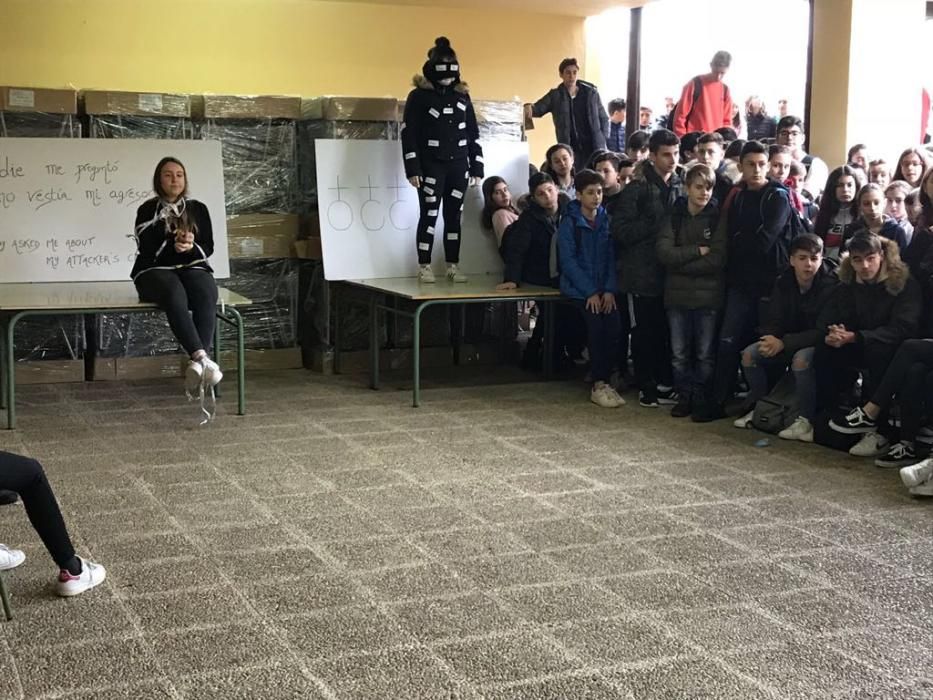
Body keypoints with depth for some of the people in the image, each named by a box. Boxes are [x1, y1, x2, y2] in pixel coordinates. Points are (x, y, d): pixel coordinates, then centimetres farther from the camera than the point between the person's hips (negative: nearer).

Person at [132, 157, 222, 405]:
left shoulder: (198, 209, 14)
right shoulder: (148, 210, 7)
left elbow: (208, 248, 7)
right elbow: (147, 250, -4)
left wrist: (191, 247, -13)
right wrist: (174, 245, -15)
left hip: (192, 268, 2)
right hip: (155, 271, -2)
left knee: (207, 295, -34)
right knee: (174, 294, -38)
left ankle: (197, 365, -44)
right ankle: (202, 358, -52)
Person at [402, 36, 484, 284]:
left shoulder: (462, 96, 10)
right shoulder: (419, 96, -4)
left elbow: (473, 134, 13)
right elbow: (409, 134, -7)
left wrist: (476, 168, 8)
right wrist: (412, 169, -13)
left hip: (458, 166, 4)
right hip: (431, 167, -4)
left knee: (454, 215, 6)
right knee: (429, 215, -2)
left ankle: (453, 266, 12)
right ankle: (424, 266, 4)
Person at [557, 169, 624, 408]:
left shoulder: (606, 220, 8)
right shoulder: (569, 222, -4)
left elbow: (611, 257, 6)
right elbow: (568, 261, -8)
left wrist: (609, 290, -7)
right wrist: (590, 292, -13)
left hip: (604, 289, 4)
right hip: (579, 288, -3)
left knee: (613, 328, -16)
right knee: (596, 327, -21)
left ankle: (604, 380, -2)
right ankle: (598, 386, -11)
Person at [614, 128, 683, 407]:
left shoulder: (680, 187, 10)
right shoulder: (637, 188, -6)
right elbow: (621, 230, -12)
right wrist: (656, 225, -16)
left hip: (671, 271, 4)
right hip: (643, 272, -4)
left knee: (668, 330, 8)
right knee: (644, 332, 4)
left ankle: (665, 384, 19)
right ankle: (646, 387, 14)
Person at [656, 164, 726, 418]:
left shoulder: (718, 217, -3)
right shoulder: (674, 215, 3)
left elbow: (717, 259, -12)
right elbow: (664, 252, -9)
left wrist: (681, 262, -10)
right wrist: (698, 250, -14)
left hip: (708, 295, -2)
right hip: (677, 294, 2)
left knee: (705, 353, 5)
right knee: (679, 353, 8)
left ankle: (701, 399, 16)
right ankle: (684, 396, 20)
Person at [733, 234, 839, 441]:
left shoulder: (830, 285, -20)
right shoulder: (783, 283, -2)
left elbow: (823, 331, -24)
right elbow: (771, 321, 1)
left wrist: (784, 343, -28)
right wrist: (771, 339, -24)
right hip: (789, 343, 6)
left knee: (801, 358, -37)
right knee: (749, 353, -12)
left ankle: (806, 421, -26)